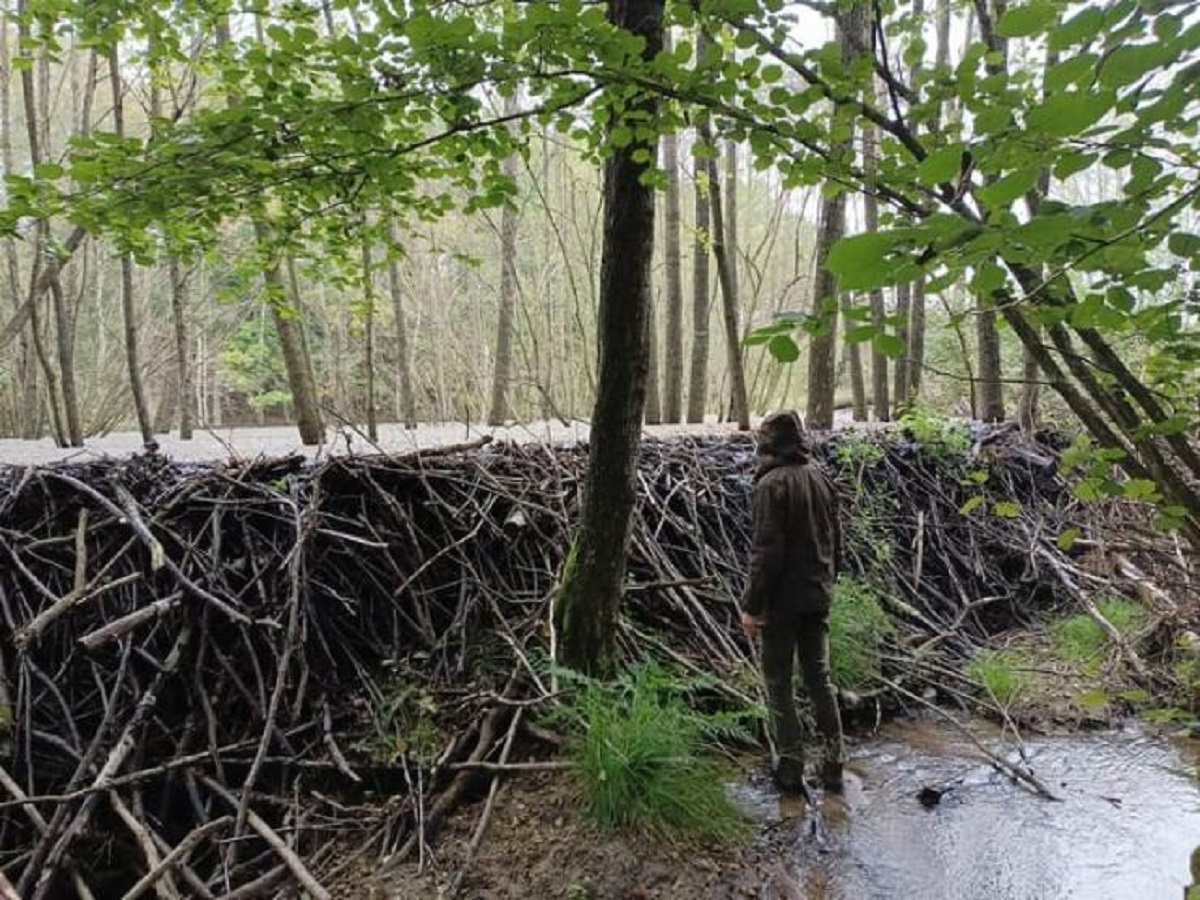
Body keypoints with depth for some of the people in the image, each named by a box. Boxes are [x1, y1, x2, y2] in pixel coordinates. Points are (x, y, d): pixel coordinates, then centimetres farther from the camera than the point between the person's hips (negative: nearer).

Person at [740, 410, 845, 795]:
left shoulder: (773, 484, -17)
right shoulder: (822, 479, 5)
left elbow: (767, 550, -20)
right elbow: (836, 541, 12)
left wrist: (752, 605, -15)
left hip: (783, 598, -7)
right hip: (818, 596, 7)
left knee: (778, 681, 6)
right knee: (819, 677, 16)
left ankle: (792, 766, 11)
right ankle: (833, 764, 22)